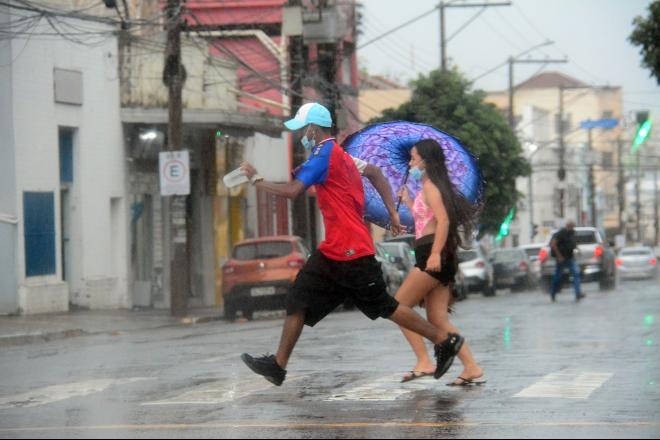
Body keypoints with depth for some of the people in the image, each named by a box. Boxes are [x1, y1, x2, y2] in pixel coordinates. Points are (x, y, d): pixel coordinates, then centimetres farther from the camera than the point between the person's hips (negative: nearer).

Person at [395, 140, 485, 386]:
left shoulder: (430, 185, -5)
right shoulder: (432, 187, 22)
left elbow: (443, 220, -19)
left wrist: (435, 253, -28)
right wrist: (408, 203, 25)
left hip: (432, 255, -9)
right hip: (437, 258, 9)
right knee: (438, 320, 5)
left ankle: (424, 363, -14)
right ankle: (472, 368, -2)